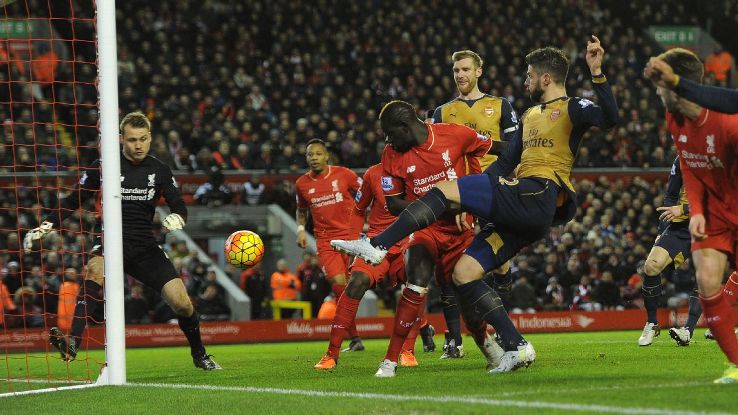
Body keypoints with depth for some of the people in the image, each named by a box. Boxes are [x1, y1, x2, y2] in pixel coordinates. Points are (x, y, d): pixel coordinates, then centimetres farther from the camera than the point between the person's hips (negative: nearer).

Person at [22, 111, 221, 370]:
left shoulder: (160, 171, 7)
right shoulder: (103, 167, 0)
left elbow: (179, 206, 6)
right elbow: (74, 201, 6)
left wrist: (176, 218, -19)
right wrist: (45, 227, -5)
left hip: (145, 246, 2)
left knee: (182, 304, -8)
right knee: (95, 269, -38)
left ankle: (199, 355, 21)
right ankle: (73, 344, -47)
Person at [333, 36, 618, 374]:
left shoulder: (572, 109, 3)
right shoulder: (529, 116, 30)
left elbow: (609, 118, -17)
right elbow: (506, 162, 32)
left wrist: (597, 73, -25)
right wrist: (470, 198, 25)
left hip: (537, 196, -10)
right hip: (522, 213, 10)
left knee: (443, 190, -15)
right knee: (463, 272, 1)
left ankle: (376, 246, -17)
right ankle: (516, 348, -3)